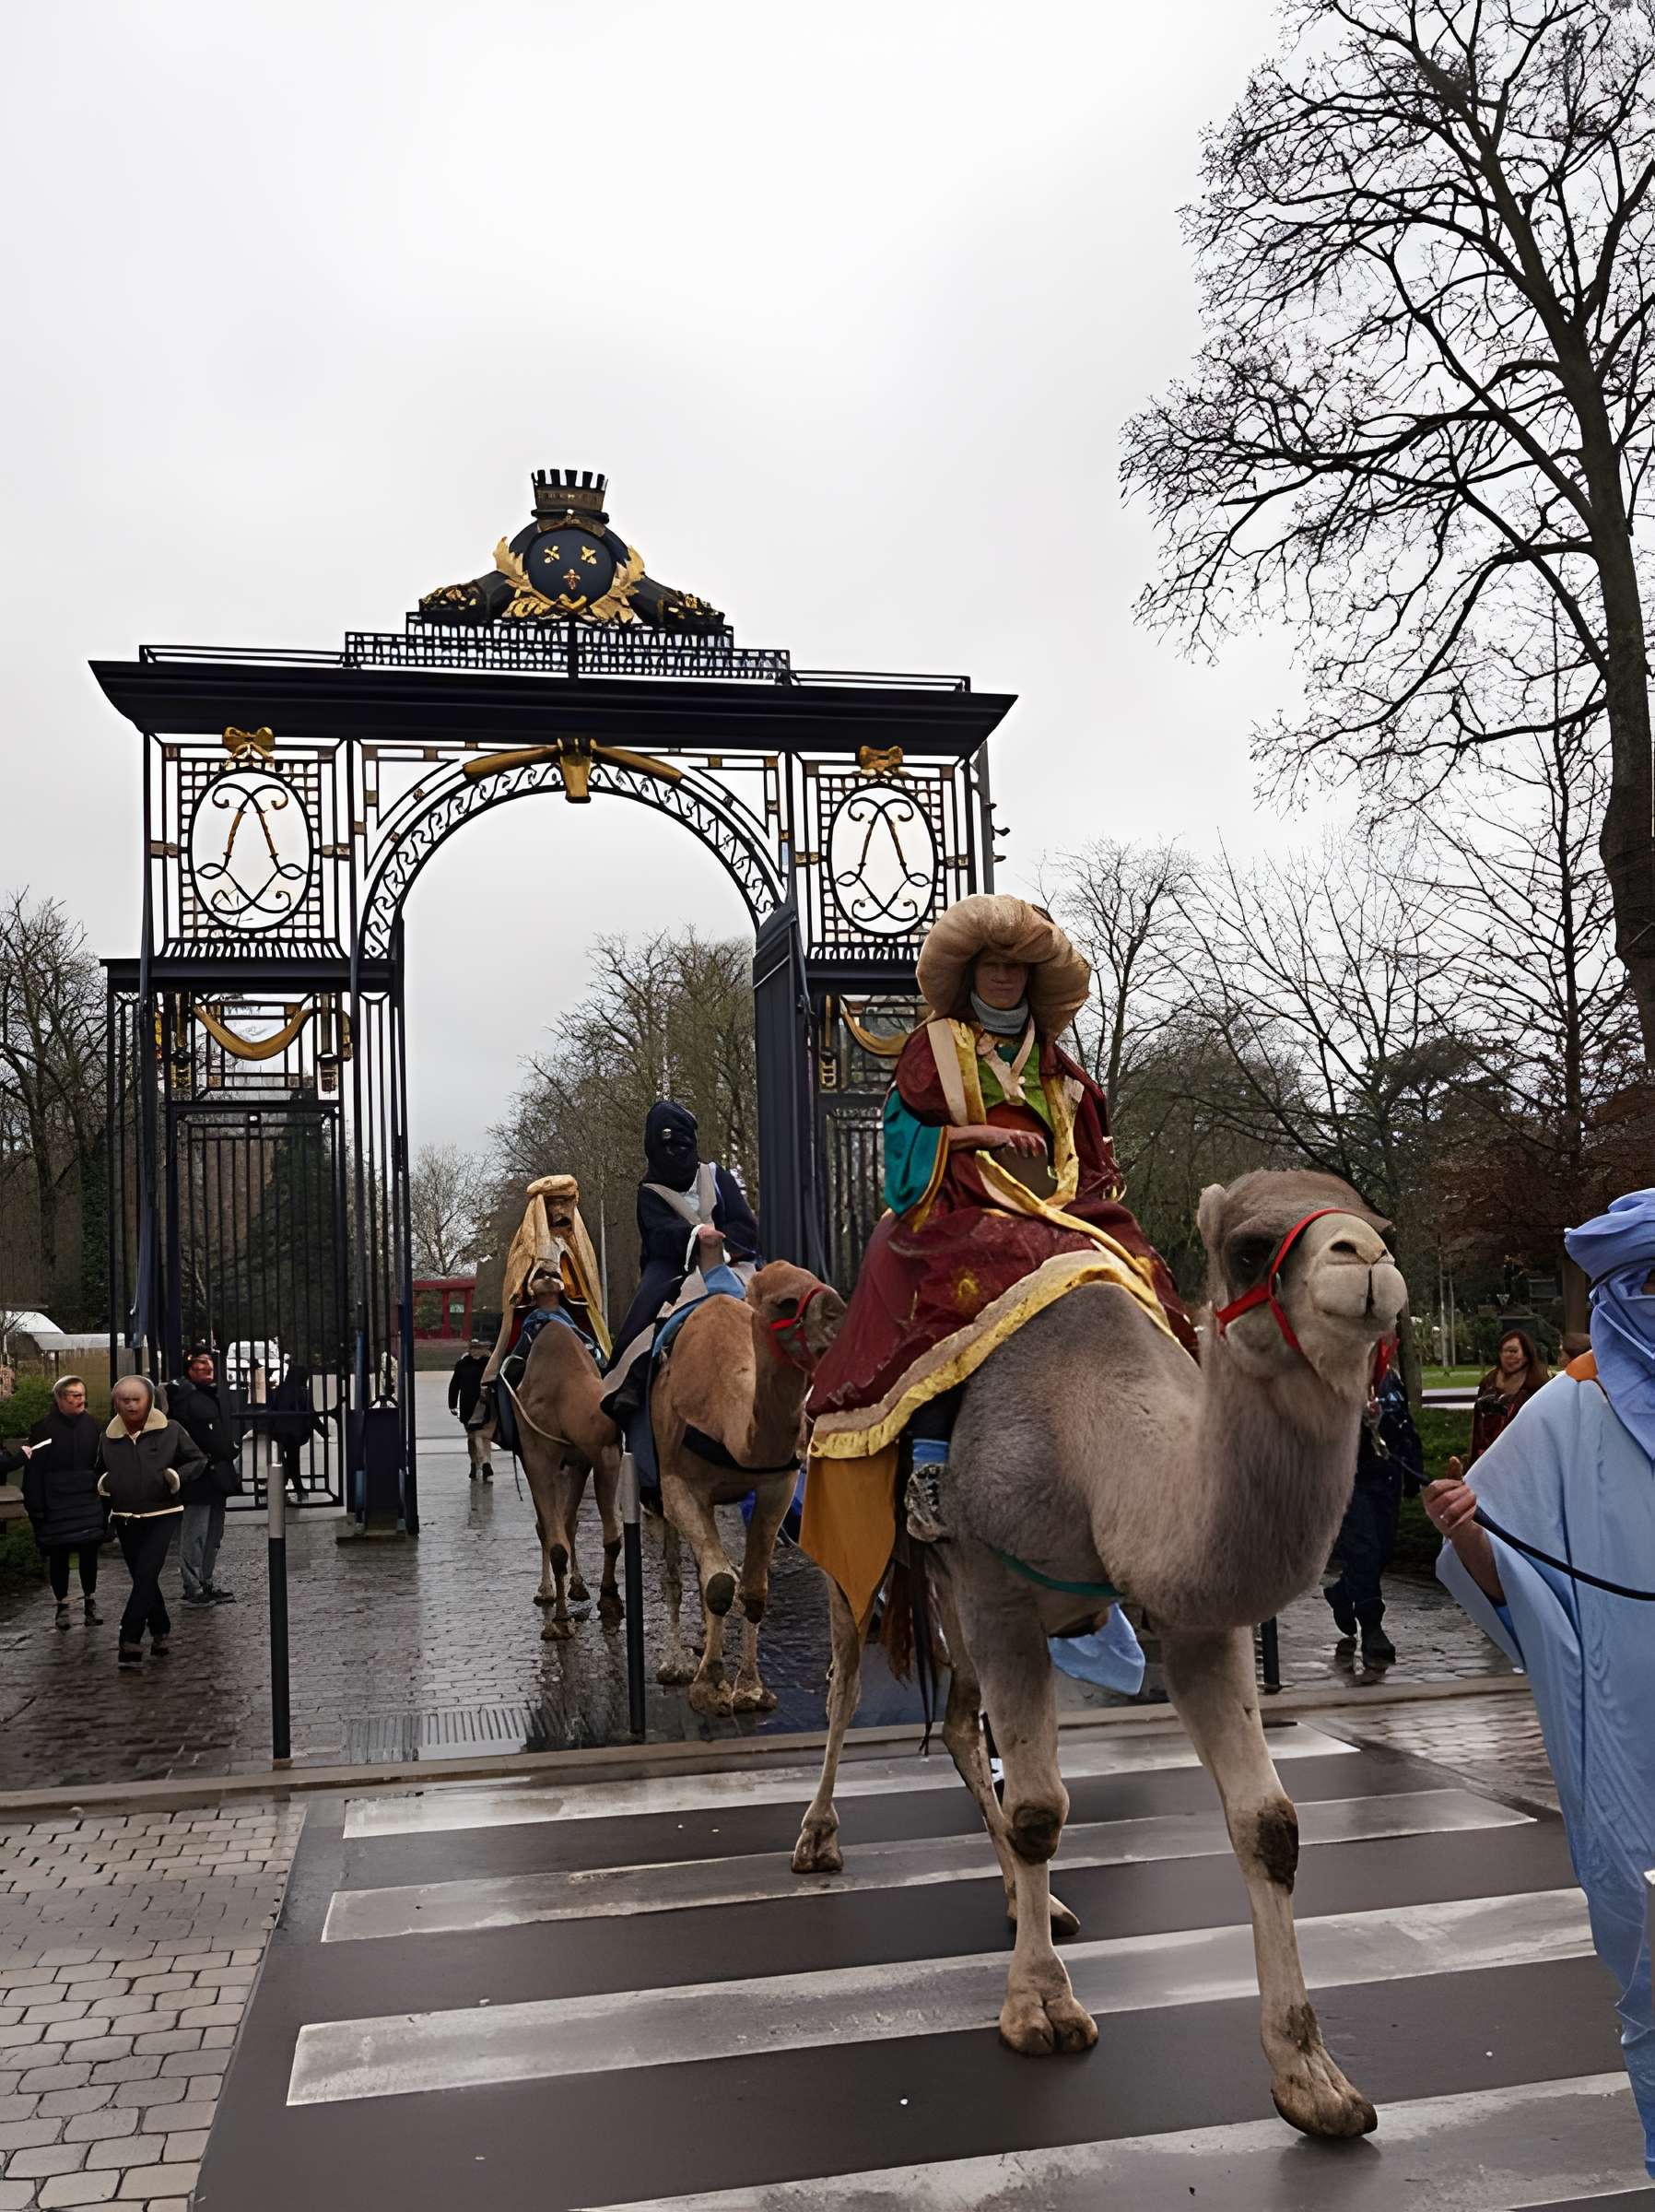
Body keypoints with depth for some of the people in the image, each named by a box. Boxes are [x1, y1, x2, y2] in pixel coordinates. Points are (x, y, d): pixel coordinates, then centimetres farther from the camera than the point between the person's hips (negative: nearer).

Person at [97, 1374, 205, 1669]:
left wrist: (177, 1477, -13)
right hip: (125, 1520, 4)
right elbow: (100, 1470, 20)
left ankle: (130, 1641, -14)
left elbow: (199, 1460, 4)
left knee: (145, 1576, -14)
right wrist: (102, 1483, -2)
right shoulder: (109, 1437, 3)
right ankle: (161, 1632, 27)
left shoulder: (170, 1431, -6)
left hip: (162, 1516, -4)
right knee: (143, 1579, 11)